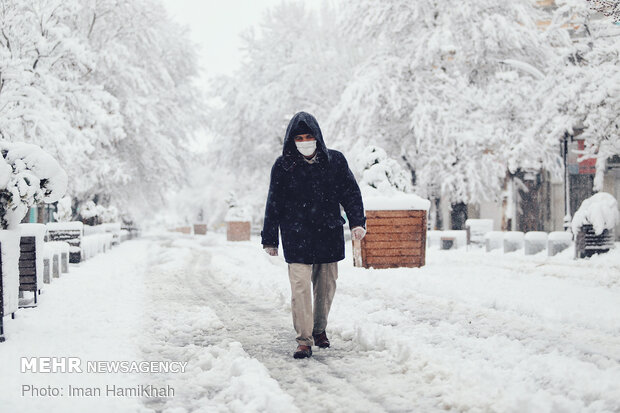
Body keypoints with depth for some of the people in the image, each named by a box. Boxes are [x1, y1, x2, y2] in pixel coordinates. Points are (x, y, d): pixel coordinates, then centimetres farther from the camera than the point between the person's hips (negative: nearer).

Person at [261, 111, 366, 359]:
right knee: (300, 287, -10)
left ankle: (320, 329, 31)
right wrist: (269, 239, 5)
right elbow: (274, 204, 4)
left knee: (326, 286, 11)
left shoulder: (335, 161, 2)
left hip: (329, 236, 2)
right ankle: (304, 341, -5)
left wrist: (357, 222, -5)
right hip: (297, 239, -2)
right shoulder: (283, 166, -1)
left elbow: (350, 192, 7)